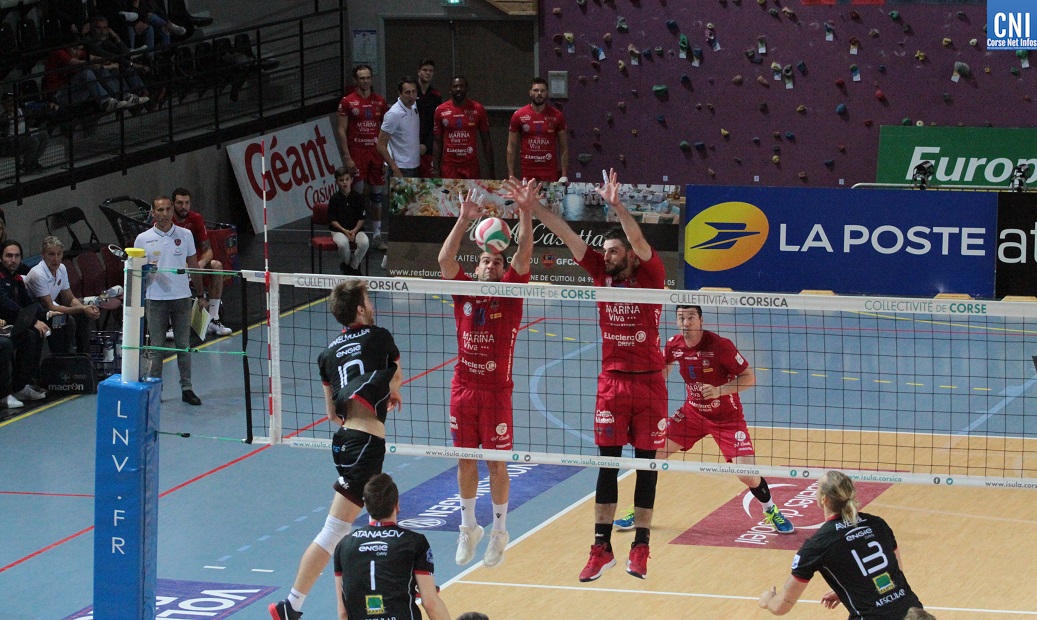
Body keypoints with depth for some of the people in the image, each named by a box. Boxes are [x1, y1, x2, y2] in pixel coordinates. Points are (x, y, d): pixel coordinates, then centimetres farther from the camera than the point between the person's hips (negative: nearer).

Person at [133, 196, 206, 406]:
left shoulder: (185, 235, 4)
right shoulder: (143, 239, 1)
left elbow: (193, 266, 11)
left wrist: (200, 295, 11)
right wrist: (146, 271, -17)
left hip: (182, 298, 1)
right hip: (155, 300, -1)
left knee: (184, 345, 6)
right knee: (155, 347, 0)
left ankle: (186, 389, 13)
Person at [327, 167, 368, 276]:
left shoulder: (357, 198, 2)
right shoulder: (334, 199, -2)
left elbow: (361, 218, 3)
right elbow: (332, 220, -4)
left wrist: (354, 231, -14)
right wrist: (344, 231, -17)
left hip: (355, 229, 2)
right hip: (339, 229, -2)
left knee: (365, 242, -30)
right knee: (343, 243, -36)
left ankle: (354, 266, -4)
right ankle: (347, 262, -2)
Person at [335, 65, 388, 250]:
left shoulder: (380, 102, 9)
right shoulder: (347, 102, -3)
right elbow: (341, 130, -4)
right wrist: (347, 157, -11)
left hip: (376, 153, 4)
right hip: (356, 153, -4)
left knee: (377, 194, 7)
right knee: (357, 194, -5)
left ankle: (377, 234, 13)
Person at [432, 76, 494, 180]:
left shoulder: (477, 110, 0)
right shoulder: (441, 111, 2)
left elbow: (486, 141, 4)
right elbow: (438, 142, 7)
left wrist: (491, 170, 1)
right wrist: (435, 169, 0)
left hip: (471, 166, 0)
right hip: (449, 166, 0)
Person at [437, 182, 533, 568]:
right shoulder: (464, 292, 5)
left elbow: (524, 254, -11)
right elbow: (445, 260, -8)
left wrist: (525, 210, -22)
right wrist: (464, 220, -18)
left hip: (497, 392, -2)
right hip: (463, 390, 2)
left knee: (496, 463, 3)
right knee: (466, 460, 9)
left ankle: (499, 532, 15)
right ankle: (468, 528, 23)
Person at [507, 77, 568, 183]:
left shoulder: (557, 116, 3)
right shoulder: (519, 115, 3)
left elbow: (564, 147, 6)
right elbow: (512, 147, 6)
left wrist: (564, 175, -2)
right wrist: (511, 176, 0)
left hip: (550, 172, 0)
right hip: (527, 172, 0)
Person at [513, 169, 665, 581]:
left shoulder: (650, 275, -6)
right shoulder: (602, 273, 3)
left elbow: (639, 241, -24)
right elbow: (567, 236, -2)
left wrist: (616, 205, -37)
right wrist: (533, 206, -9)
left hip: (649, 381, -3)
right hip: (612, 381, 3)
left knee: (646, 465, 3)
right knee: (607, 463, 1)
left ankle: (640, 547, 10)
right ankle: (601, 547, 5)